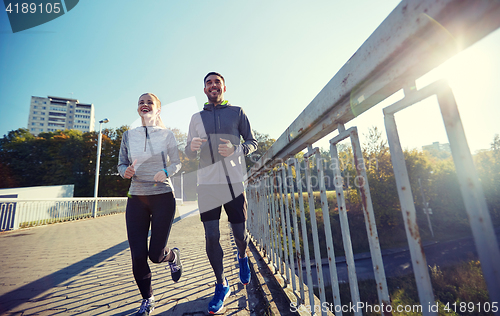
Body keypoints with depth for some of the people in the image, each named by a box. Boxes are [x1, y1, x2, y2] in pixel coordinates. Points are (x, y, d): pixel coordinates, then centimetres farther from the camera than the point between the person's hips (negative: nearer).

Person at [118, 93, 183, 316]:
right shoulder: (128, 136, 8)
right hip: (136, 199, 3)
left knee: (156, 254, -1)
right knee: (138, 255, 1)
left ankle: (174, 256, 39)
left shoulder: (166, 135, 1)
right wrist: (126, 171, -12)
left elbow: (177, 162, 4)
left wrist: (166, 173, -17)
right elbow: (121, 164, 11)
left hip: (163, 197, -2)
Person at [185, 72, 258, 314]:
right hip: (207, 184, 2)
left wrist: (235, 149, -14)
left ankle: (242, 258, 42)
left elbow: (253, 142, 6)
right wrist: (193, 146, -10)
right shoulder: (197, 118, 14)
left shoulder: (237, 112, 8)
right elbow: (188, 153, 15)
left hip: (234, 183, -1)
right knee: (211, 237, 0)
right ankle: (221, 286, 22)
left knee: (240, 235, 5)